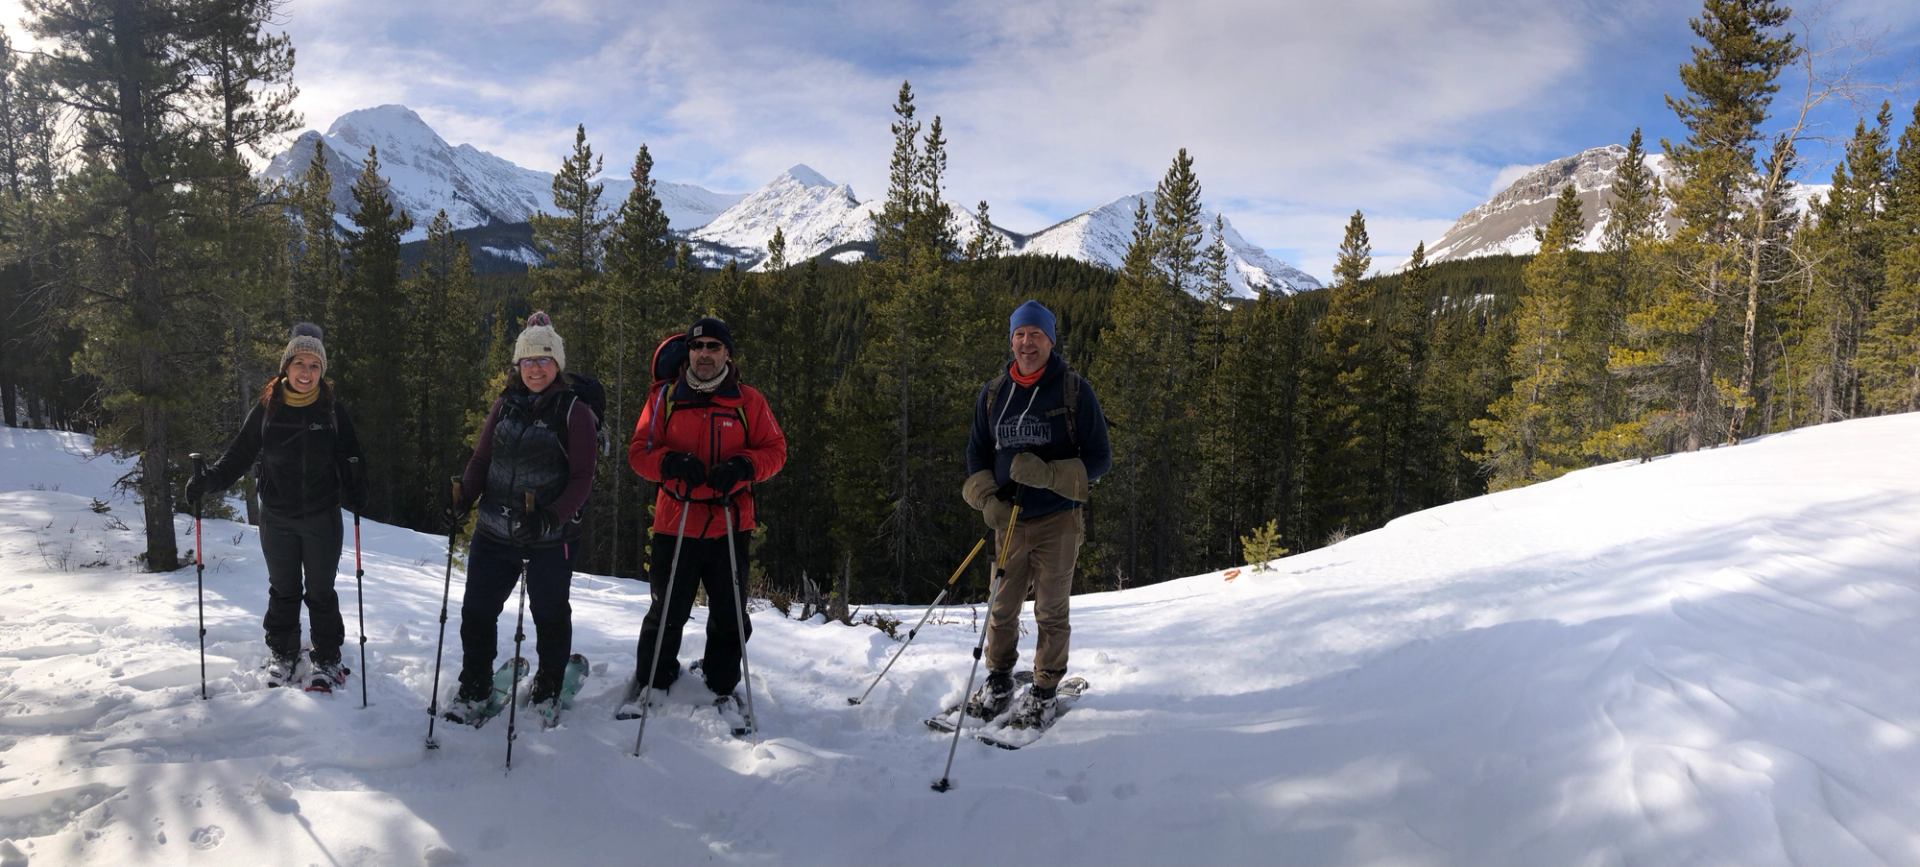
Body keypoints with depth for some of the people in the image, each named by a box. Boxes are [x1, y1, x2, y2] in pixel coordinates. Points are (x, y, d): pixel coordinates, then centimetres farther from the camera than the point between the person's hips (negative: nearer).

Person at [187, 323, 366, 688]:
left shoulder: (333, 410, -6)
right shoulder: (267, 408, -3)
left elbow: (349, 460, -5)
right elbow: (239, 453, 1)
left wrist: (355, 493, -21)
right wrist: (207, 480, -11)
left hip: (322, 518, -1)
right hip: (277, 518, 1)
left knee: (321, 591, 9)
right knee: (283, 590, 14)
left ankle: (327, 657, 22)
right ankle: (282, 654, 30)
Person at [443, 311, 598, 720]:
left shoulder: (574, 411, -7)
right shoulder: (505, 405, 7)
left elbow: (582, 477, -11)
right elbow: (481, 459, 12)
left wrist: (552, 518, -23)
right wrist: (463, 499, -5)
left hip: (551, 538, -4)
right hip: (494, 532, 4)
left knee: (550, 614, 11)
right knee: (477, 609, 8)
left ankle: (549, 686, 31)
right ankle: (474, 685, 27)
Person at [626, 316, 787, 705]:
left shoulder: (748, 400, 5)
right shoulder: (665, 398, 5)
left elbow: (775, 450, 5)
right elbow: (639, 451, 4)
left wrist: (743, 467, -15)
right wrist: (670, 462, -16)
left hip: (730, 526, 0)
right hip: (675, 523, 0)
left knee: (729, 616, 9)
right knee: (667, 614, 8)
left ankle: (721, 688, 26)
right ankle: (651, 685, 27)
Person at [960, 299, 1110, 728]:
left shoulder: (1074, 390, -4)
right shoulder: (992, 394, 6)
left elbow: (1098, 457, -5)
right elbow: (977, 455, 13)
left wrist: (1048, 475, -20)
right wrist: (988, 499, -5)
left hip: (1058, 521, -3)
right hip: (1009, 520, 3)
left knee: (1051, 612, 5)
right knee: (1002, 609, 9)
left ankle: (1044, 693, 20)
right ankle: (998, 683, 28)